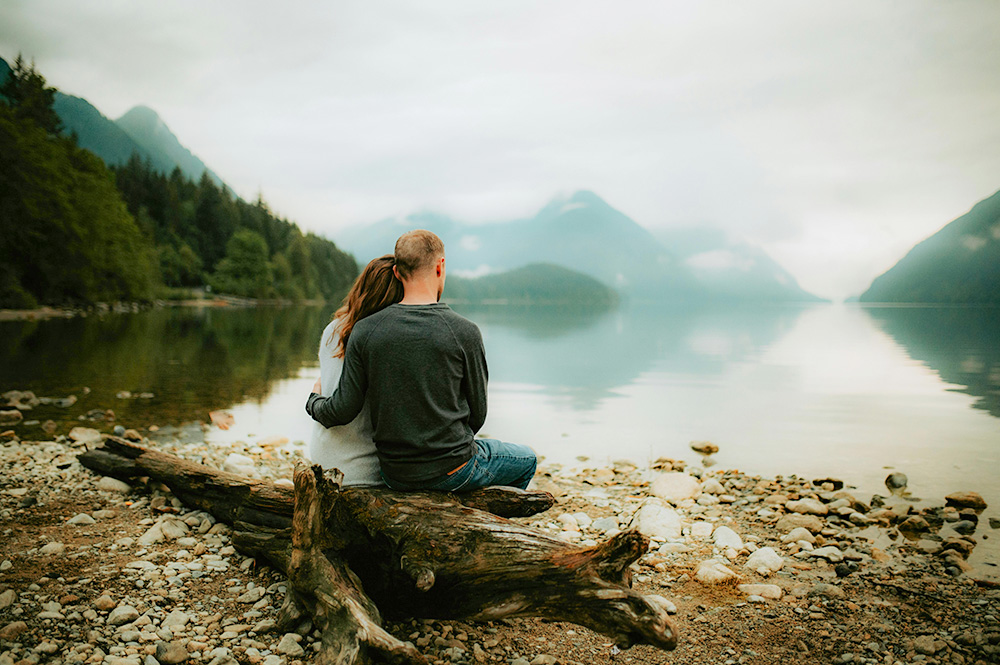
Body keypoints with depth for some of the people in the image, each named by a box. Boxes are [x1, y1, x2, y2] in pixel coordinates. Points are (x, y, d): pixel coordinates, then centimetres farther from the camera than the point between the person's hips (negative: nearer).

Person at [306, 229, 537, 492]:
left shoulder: (365, 331, -9)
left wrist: (314, 401, 16)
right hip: (451, 472, -4)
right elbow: (477, 414, -7)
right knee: (526, 459, 25)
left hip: (394, 476, 4)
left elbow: (342, 411, -7)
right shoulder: (464, 332, -16)